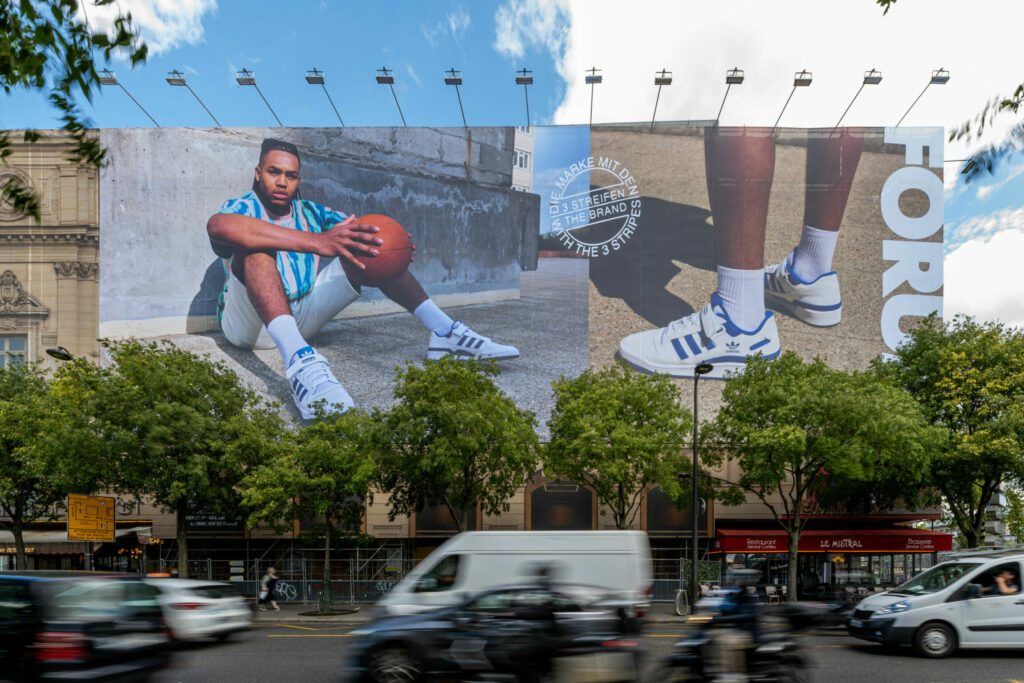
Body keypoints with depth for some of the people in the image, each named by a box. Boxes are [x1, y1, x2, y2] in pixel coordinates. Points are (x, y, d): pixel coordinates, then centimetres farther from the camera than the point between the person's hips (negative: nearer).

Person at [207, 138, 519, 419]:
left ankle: (443, 331, -16)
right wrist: (317, 242, -42)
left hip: (302, 316, 5)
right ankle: (297, 359, -58)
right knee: (256, 245, -32)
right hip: (250, 324, -5)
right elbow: (218, 225, -31)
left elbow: (356, 231, 0)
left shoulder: (310, 212, 14)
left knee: (368, 248, -1)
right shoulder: (242, 208, -5)